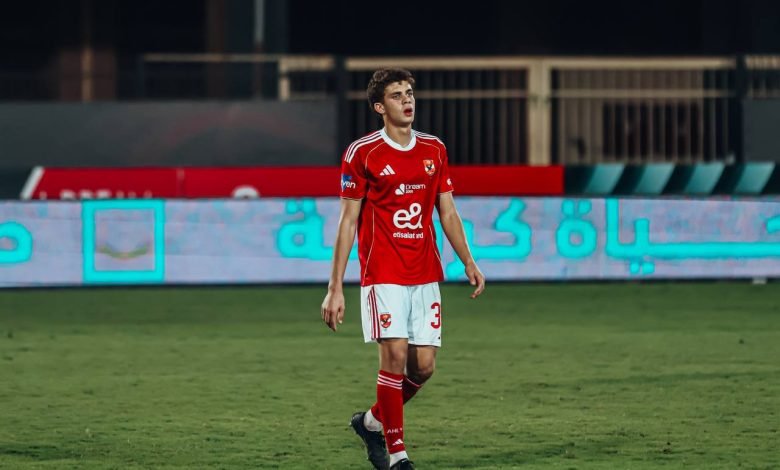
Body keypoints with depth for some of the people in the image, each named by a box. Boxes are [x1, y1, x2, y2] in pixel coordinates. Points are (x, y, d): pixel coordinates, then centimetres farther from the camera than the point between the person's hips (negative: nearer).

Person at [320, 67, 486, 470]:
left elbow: (447, 212, 17)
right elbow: (348, 221, -2)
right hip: (383, 276, -5)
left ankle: (372, 421, 24)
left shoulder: (434, 150, 11)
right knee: (395, 356, -14)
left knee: (424, 365, -1)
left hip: (426, 277, 5)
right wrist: (335, 288, -6)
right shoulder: (362, 154, -3)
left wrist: (468, 262, 5)